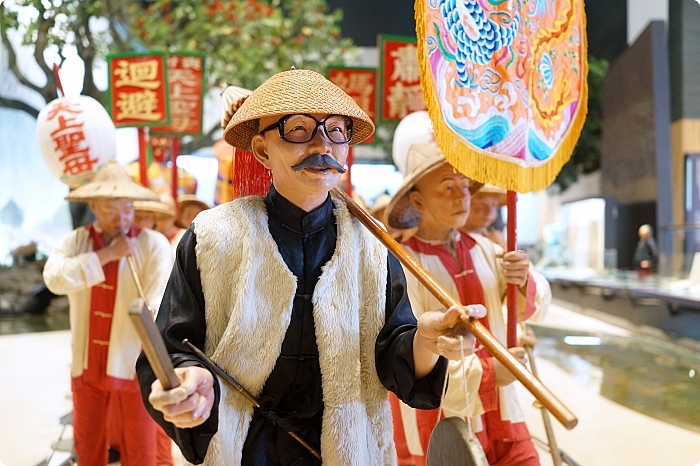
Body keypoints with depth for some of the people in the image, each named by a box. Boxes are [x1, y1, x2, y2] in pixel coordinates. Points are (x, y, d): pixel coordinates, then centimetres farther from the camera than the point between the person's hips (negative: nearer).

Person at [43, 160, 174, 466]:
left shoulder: (154, 244, -8)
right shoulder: (75, 241, 1)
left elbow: (159, 304, -19)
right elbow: (54, 278, -18)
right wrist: (106, 255, -19)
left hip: (133, 365, -3)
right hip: (87, 364, 3)